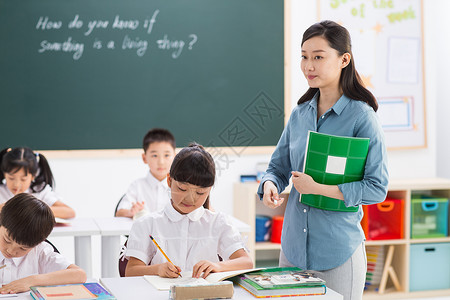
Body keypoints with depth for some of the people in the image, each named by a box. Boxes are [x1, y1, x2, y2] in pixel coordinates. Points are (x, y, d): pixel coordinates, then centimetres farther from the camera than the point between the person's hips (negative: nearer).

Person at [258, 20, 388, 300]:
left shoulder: (362, 117, -11)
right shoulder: (300, 114, 7)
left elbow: (377, 188, -15)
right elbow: (278, 167, 15)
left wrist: (319, 188, -20)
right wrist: (270, 185, -8)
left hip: (339, 250, -5)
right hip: (293, 247, 5)